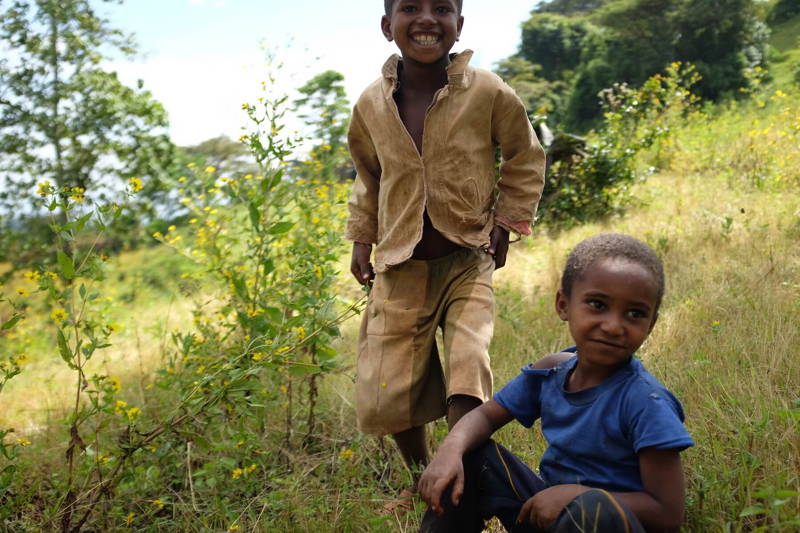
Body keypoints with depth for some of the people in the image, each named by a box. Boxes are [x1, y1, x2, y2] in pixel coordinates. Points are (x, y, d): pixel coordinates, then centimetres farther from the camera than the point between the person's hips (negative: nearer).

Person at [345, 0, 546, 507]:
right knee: (385, 394, 4)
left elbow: (525, 157, 7)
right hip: (400, 267, 3)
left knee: (466, 375, -20)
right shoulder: (372, 104, -1)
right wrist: (361, 238, 13)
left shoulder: (489, 93, -10)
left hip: (468, 260, -2)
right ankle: (423, 480, 30)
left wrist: (506, 221, 0)